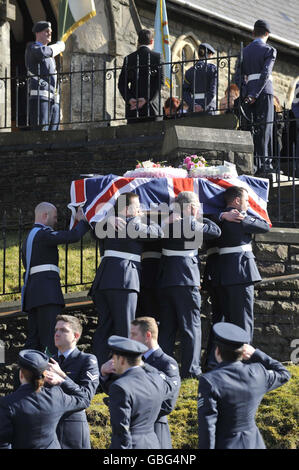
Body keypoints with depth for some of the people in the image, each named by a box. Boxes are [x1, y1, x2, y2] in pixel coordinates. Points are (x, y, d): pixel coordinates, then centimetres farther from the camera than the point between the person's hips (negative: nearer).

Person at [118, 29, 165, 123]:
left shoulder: (128, 59, 9)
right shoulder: (157, 57, 1)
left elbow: (122, 84, 3)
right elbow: (161, 81, -8)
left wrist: (129, 99, -8)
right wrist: (146, 99, -12)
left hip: (132, 108, 3)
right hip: (151, 108, -3)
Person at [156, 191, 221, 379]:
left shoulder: (168, 222, 7)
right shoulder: (190, 224, -10)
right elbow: (216, 231, -4)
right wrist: (202, 218, 8)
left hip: (165, 279, 6)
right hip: (186, 279, -6)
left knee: (167, 327, 12)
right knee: (191, 327, 1)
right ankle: (191, 370, 0)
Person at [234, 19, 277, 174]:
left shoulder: (244, 51, 13)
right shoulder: (269, 50, -2)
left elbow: (237, 76, 8)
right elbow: (265, 74, -14)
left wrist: (245, 95, 5)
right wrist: (255, 95, -16)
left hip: (247, 93, 5)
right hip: (263, 92, -5)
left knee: (250, 128, 5)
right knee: (264, 127, -6)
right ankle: (265, 163, -12)